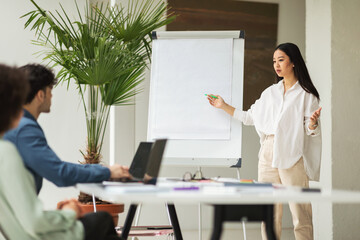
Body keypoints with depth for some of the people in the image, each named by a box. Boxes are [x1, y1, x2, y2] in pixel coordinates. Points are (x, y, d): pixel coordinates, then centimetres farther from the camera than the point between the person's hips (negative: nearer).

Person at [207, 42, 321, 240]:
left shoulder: (306, 94, 2)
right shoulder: (270, 92, 19)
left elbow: (310, 130, -2)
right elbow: (250, 117, 24)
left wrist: (313, 121, -23)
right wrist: (223, 106, 22)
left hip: (292, 155, -5)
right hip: (267, 153, 6)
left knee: (299, 212, -8)